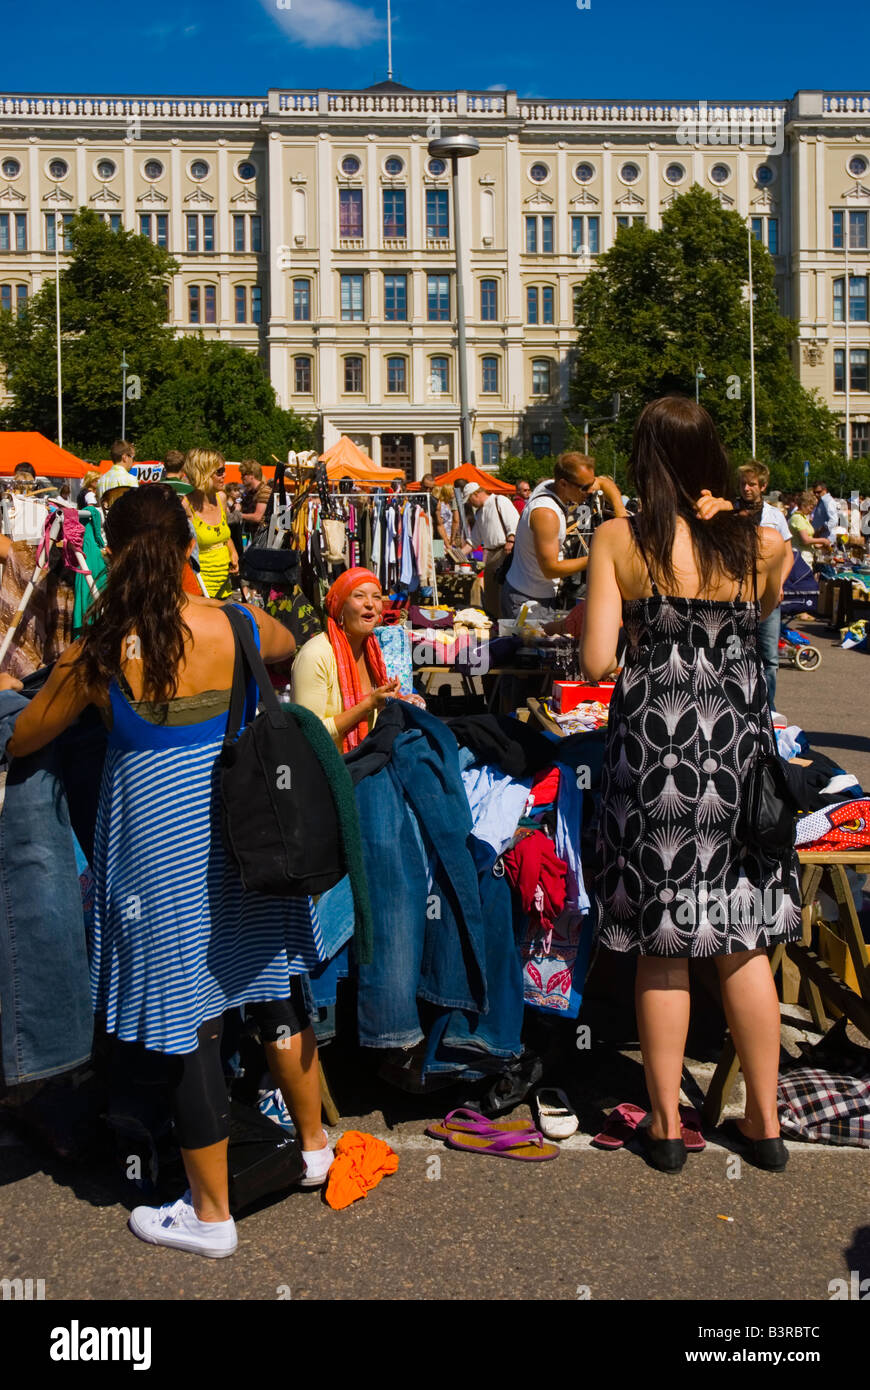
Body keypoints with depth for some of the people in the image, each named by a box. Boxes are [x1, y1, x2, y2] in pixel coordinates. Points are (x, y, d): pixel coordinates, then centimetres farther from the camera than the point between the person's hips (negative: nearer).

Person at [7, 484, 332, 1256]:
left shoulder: (97, 656, -14)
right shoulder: (237, 629, -7)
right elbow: (289, 643, 20)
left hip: (159, 837, -3)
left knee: (188, 1020, 7)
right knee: (274, 983, 21)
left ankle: (211, 1215, 21)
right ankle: (314, 1145, 39)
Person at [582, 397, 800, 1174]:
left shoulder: (617, 541, -8)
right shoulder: (762, 546, -2)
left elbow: (597, 661, -10)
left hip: (654, 744, -2)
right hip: (737, 745, 2)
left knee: (662, 945, 9)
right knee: (744, 941, 13)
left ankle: (667, 1123, 20)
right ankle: (765, 1121, 23)